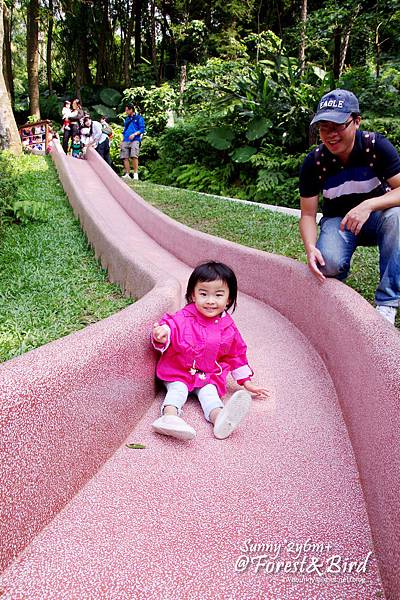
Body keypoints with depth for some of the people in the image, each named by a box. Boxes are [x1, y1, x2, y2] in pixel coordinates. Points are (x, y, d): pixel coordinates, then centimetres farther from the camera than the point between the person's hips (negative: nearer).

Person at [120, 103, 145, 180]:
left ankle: (135, 174, -18)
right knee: (125, 158, -4)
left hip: (135, 140, -6)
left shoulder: (139, 118, 8)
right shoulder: (127, 119, 26)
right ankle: (127, 174, -1)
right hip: (126, 141, 6)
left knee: (134, 156, -21)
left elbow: (142, 130, -1)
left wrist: (134, 134, -14)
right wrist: (122, 140, 19)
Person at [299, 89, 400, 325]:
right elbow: (308, 214, -11)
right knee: (329, 263, -32)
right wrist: (311, 247, -30)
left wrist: (368, 205, -41)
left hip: (375, 216, 0)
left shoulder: (377, 146, -18)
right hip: (338, 220, 0)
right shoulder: (314, 162, -15)